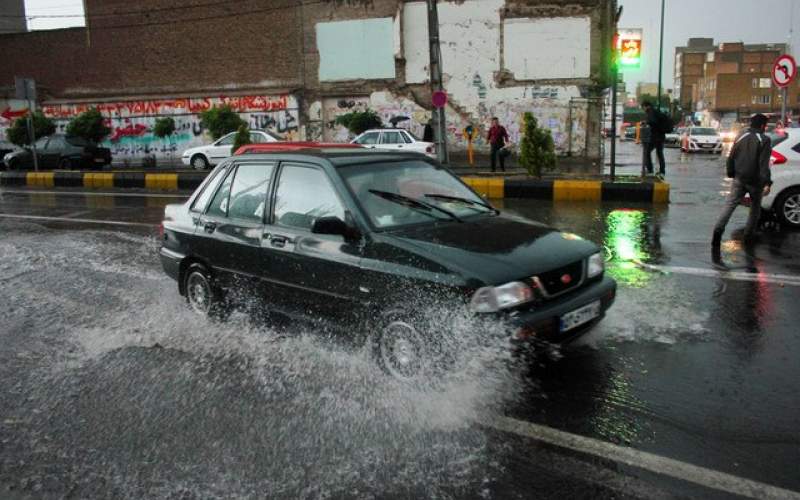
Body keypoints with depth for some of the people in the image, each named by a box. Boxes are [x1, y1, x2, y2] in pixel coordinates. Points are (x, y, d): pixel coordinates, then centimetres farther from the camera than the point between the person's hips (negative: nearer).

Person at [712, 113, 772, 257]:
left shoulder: (741, 137, 7)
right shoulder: (764, 140, -8)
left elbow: (731, 158, 13)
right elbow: (764, 164, -16)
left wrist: (730, 173, 24)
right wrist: (767, 183, -19)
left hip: (739, 179, 3)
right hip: (755, 180, -3)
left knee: (730, 205, -4)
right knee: (755, 207, 16)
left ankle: (719, 229, -25)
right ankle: (749, 234, 19)